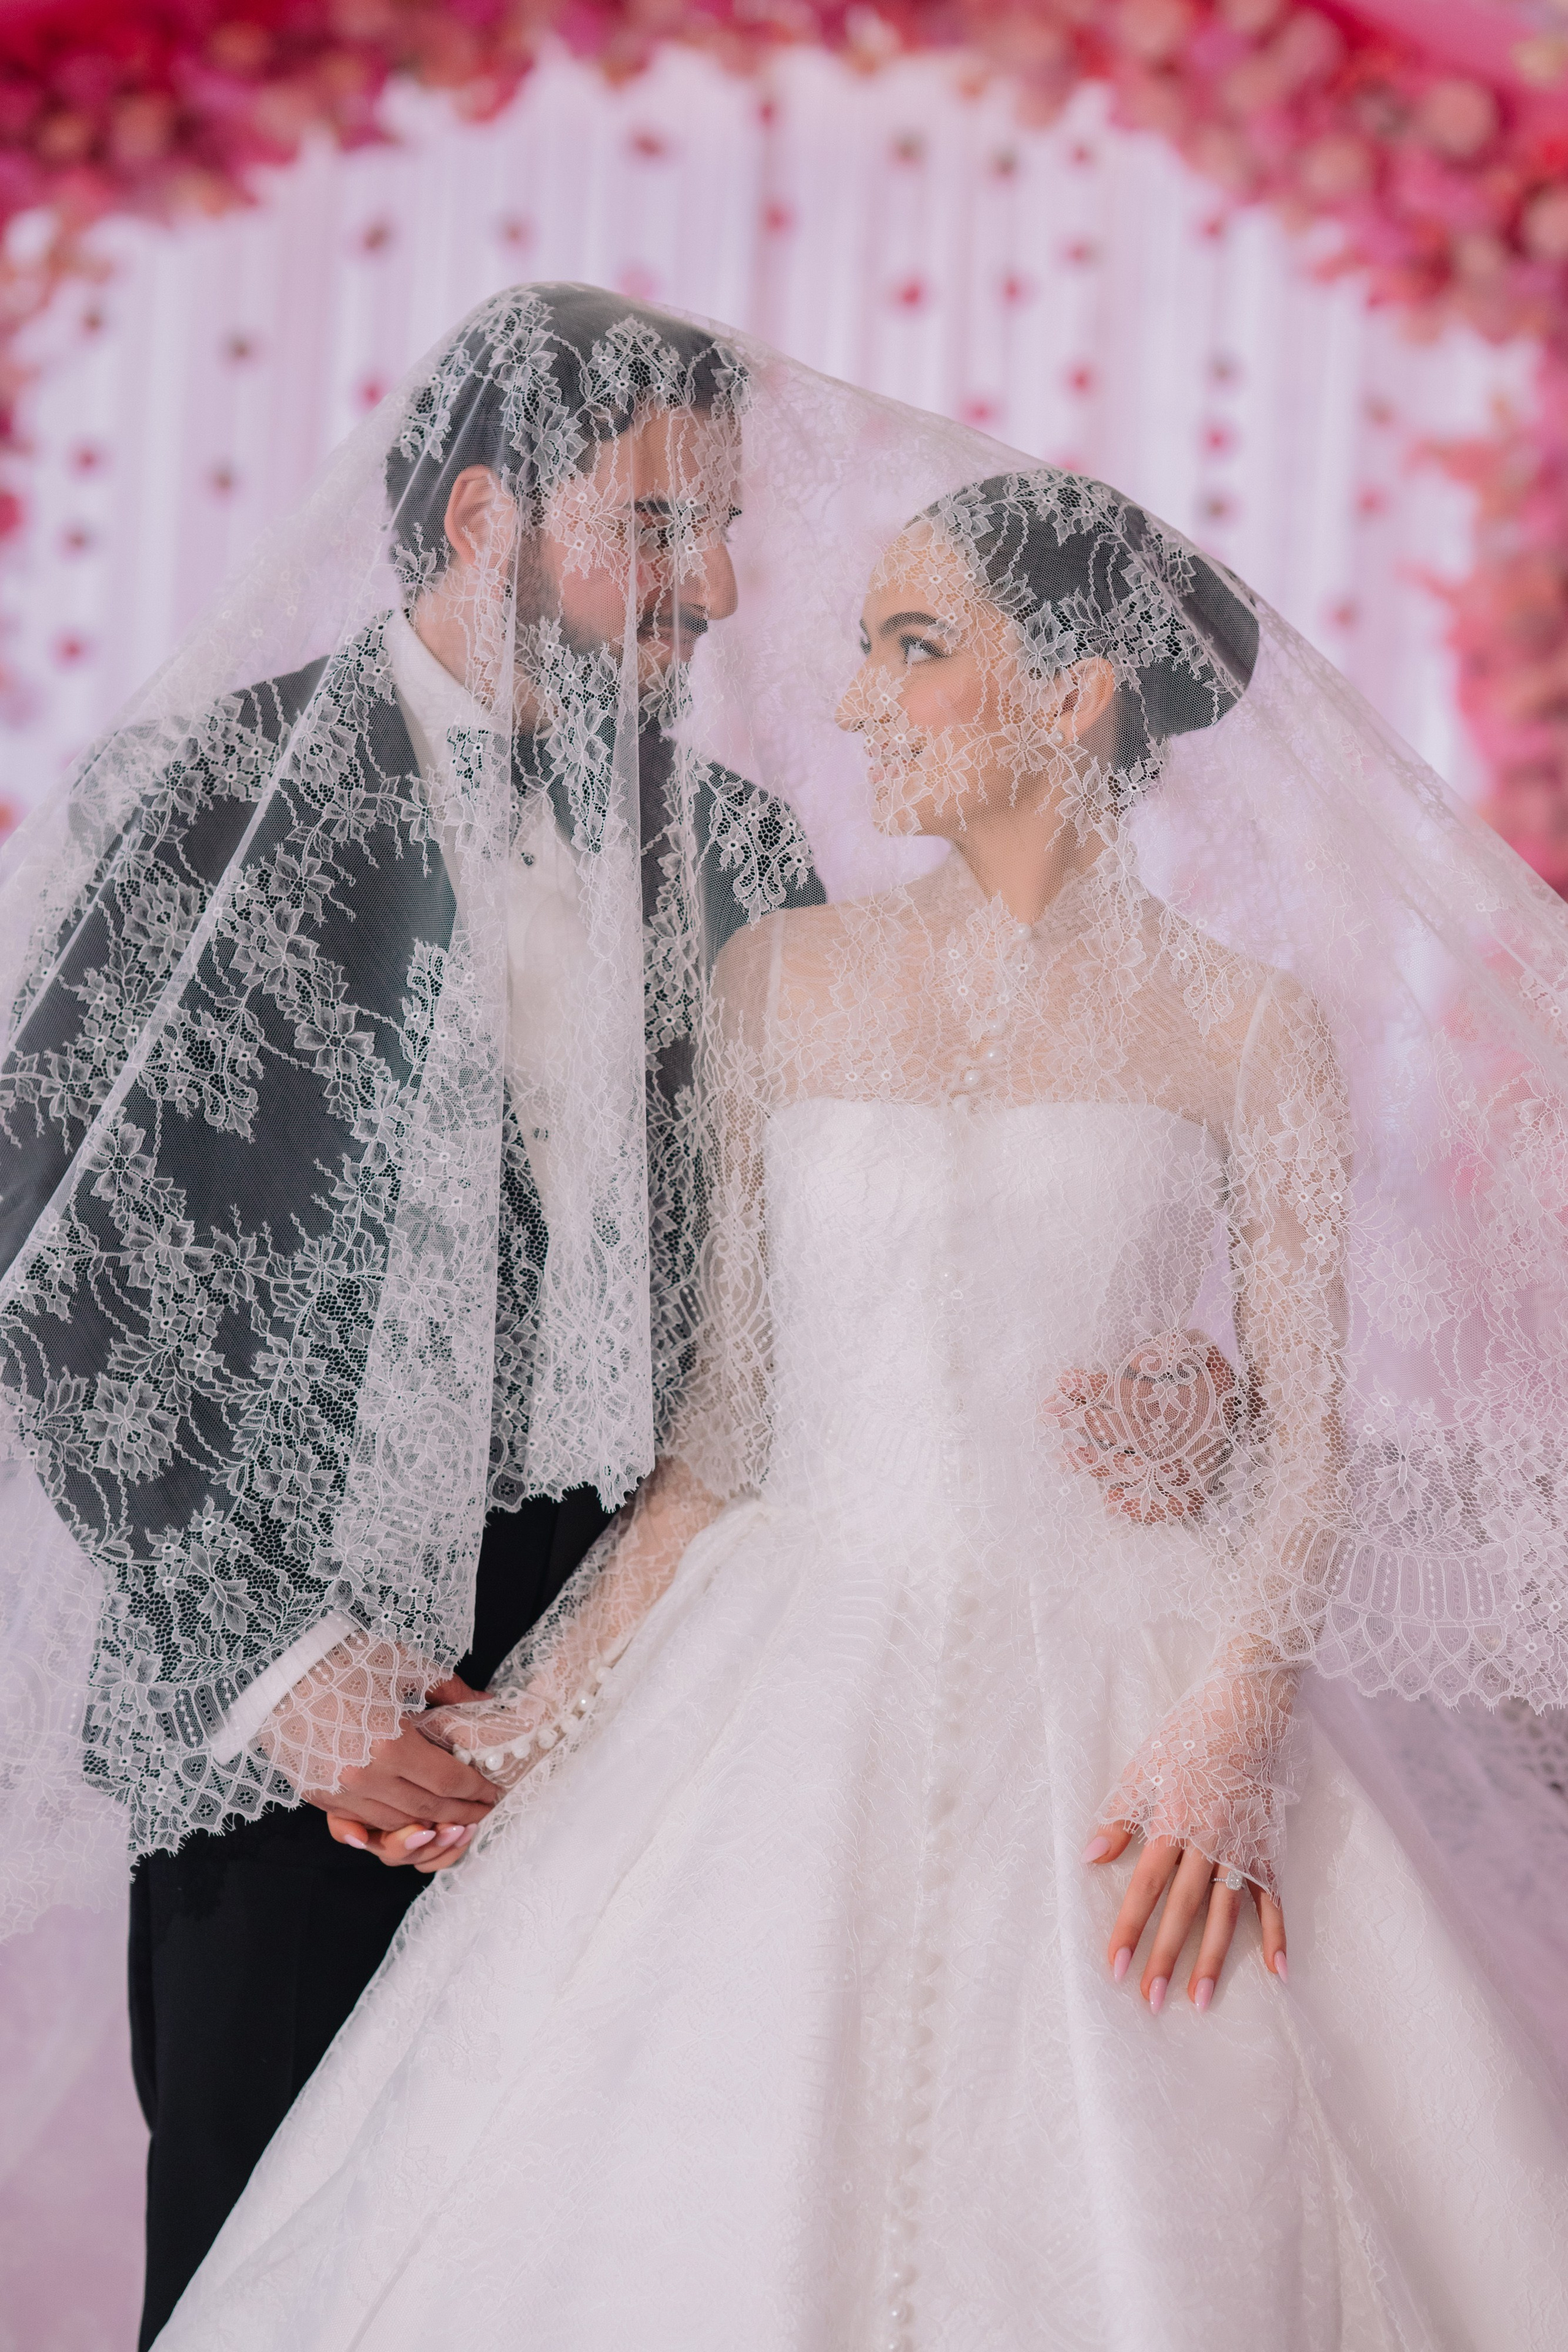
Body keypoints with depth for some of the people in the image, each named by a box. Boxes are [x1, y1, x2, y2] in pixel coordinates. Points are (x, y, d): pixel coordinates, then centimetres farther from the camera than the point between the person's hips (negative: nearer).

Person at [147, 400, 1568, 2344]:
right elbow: (722, 1420, 6)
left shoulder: (1250, 1024, 1)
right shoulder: (781, 984, 6)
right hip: (806, 1707, 2)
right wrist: (538, 1708, -1)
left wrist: (1228, 1739, -15)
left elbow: (1312, 1426, 0)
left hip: (1122, 1704, -1)